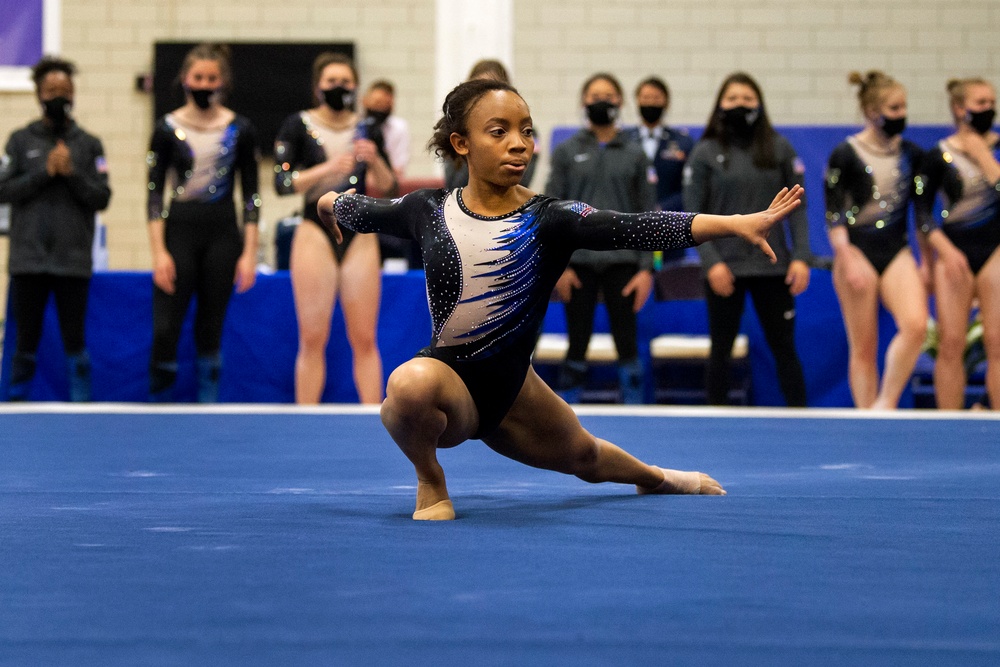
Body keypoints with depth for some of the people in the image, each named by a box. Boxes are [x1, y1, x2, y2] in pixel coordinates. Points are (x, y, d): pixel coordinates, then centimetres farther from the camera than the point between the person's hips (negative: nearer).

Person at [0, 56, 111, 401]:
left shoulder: (89, 144, 6)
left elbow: (102, 198, 1)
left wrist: (72, 174, -12)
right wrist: (44, 172, -11)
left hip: (73, 262, 0)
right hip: (28, 260, 0)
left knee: (74, 341, 3)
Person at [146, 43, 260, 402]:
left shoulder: (240, 130, 4)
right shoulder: (167, 129, 1)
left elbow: (251, 194, 5)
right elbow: (155, 193, 0)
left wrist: (249, 253, -1)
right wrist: (159, 252, -8)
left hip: (223, 233, 1)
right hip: (178, 230, -1)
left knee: (211, 329, 4)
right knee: (165, 329, -9)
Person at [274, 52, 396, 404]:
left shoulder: (368, 129, 7)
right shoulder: (298, 126, 0)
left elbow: (387, 186, 3)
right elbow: (283, 183, -9)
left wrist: (375, 160, -17)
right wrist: (327, 168, -22)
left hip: (360, 238, 2)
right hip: (316, 234, -2)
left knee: (364, 338, 0)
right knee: (313, 338, -2)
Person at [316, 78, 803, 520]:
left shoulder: (549, 220, -13)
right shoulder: (429, 210, -8)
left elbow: (634, 229, -27)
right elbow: (365, 211, 16)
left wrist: (736, 223, -39)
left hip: (509, 388, 2)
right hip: (448, 376, -2)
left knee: (583, 456, 30)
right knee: (411, 384, -41)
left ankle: (657, 477, 68)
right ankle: (430, 484, -9)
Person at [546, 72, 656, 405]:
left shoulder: (634, 154, 8)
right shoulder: (566, 152, 6)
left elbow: (648, 215, 7)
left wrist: (646, 268, -2)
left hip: (622, 261, 0)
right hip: (578, 261, 0)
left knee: (628, 345, -1)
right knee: (577, 344, 2)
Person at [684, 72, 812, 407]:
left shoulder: (780, 149, 5)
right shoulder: (705, 153, 2)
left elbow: (796, 207, 5)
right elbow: (693, 214, 0)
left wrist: (801, 257, -5)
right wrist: (711, 262, -11)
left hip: (772, 266, 1)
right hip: (724, 268, -1)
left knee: (784, 347, 3)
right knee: (721, 350, 6)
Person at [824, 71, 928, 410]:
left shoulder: (911, 155, 8)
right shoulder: (845, 155, -5)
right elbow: (833, 215, -6)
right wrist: (848, 262, -15)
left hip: (897, 253, 3)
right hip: (858, 251, -3)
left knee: (916, 325, -20)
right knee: (863, 348, 0)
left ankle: (886, 403, -8)